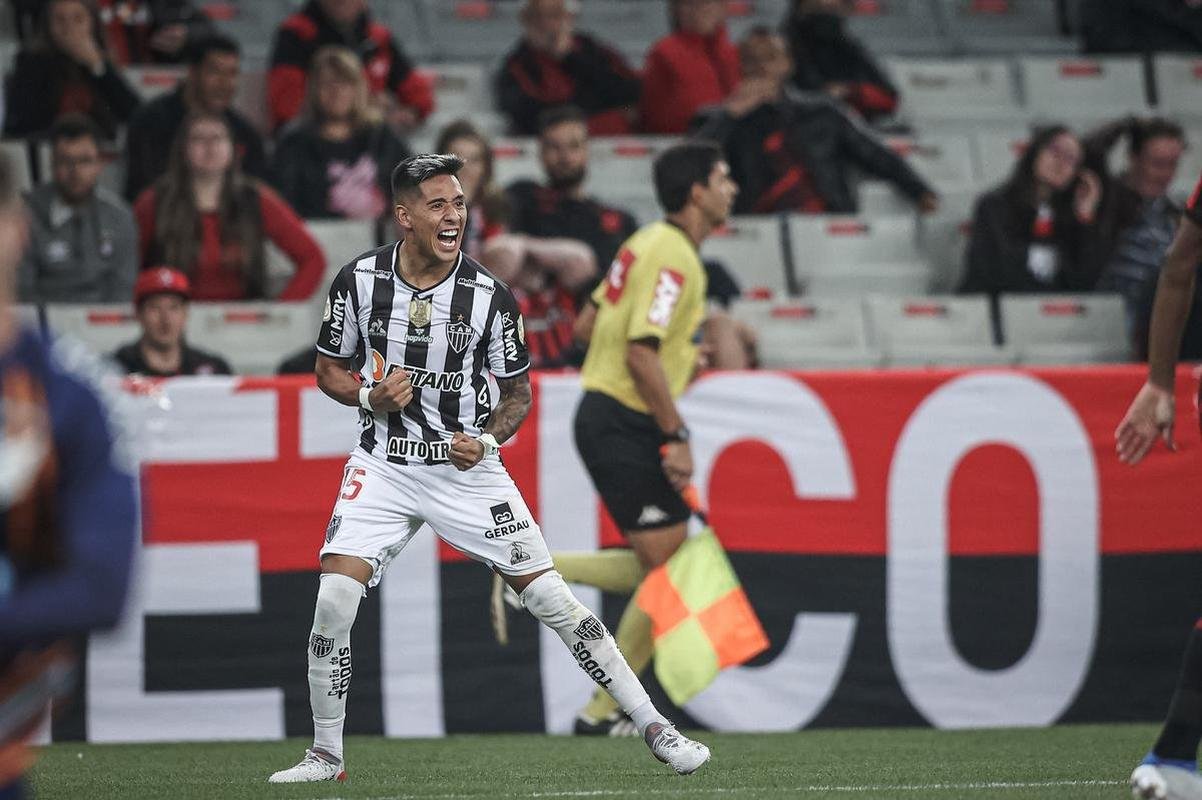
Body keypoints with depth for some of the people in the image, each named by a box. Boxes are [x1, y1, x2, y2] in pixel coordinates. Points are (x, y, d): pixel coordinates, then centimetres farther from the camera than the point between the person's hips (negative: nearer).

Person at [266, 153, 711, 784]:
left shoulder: (489, 296, -10)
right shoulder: (358, 280, -7)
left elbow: (519, 393, 2)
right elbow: (329, 370, 6)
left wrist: (485, 440, -17)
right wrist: (370, 396, -15)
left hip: (467, 470, -1)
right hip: (384, 467, 1)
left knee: (551, 598, -6)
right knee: (334, 600, -14)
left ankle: (655, 729, 3)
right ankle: (325, 756, 4)